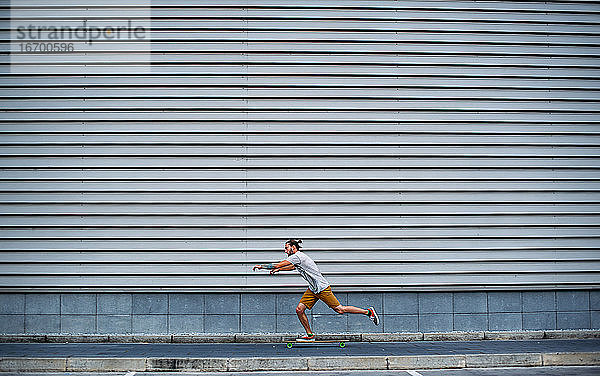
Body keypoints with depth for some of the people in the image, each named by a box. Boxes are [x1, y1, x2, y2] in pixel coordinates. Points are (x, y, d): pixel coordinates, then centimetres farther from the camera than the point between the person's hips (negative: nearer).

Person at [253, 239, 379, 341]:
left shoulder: (298, 256, -17)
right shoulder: (297, 258, 12)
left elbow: (278, 265, -18)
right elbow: (292, 267, 37)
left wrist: (261, 266, -10)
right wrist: (278, 269, 32)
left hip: (322, 288, -9)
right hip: (313, 290, 9)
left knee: (340, 309, -6)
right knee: (299, 310, 0)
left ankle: (368, 312, 7)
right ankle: (310, 335, 11)